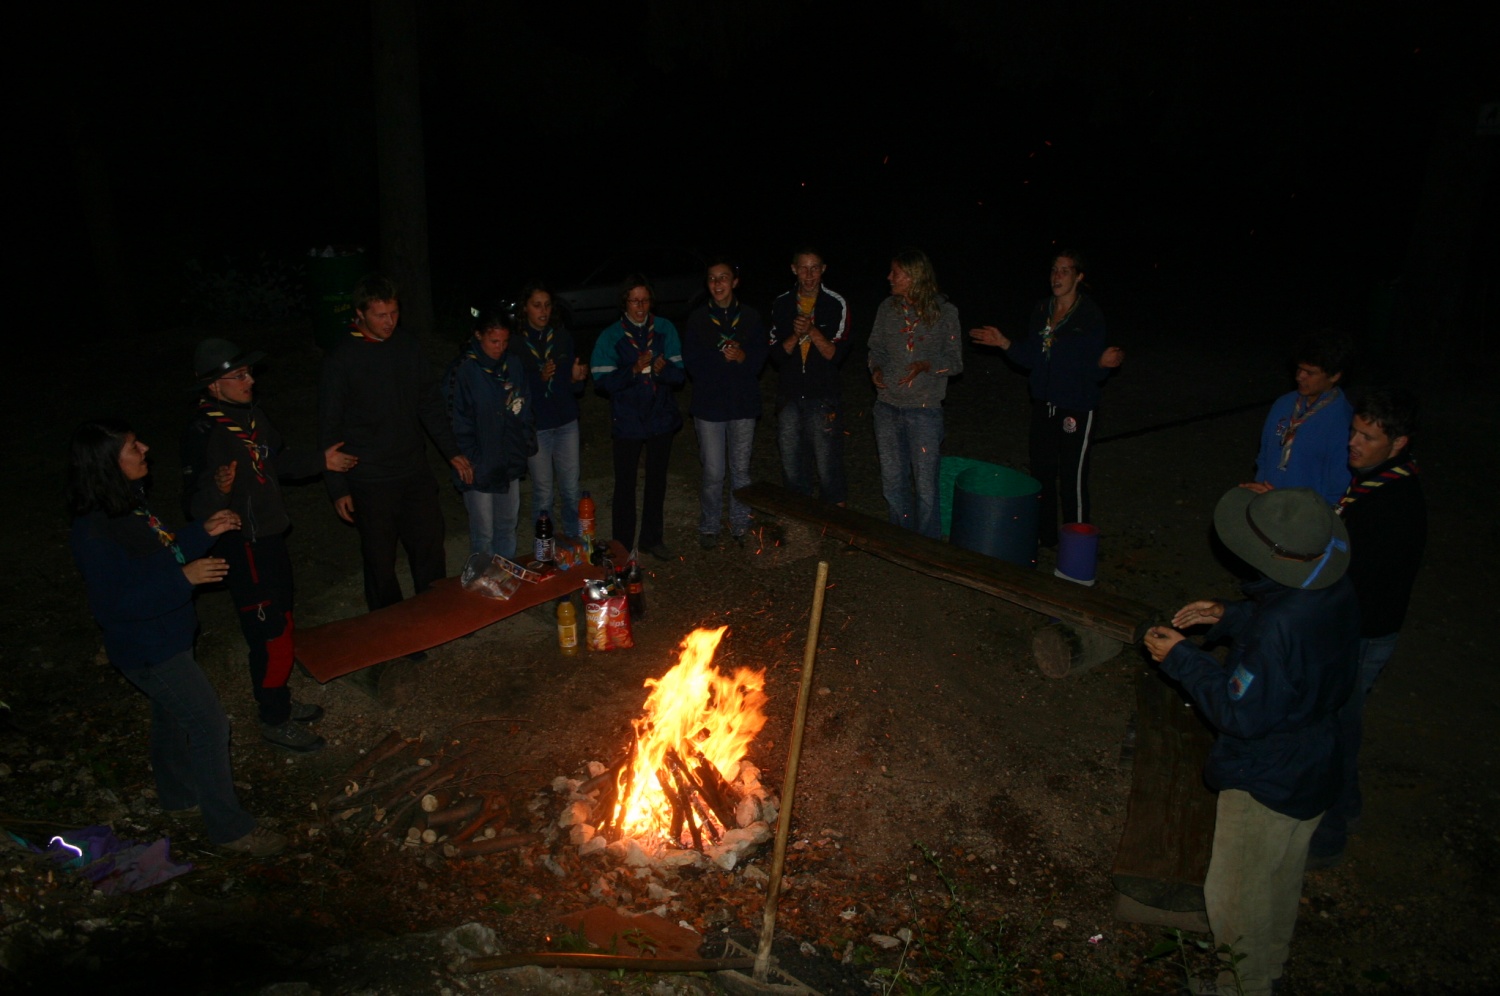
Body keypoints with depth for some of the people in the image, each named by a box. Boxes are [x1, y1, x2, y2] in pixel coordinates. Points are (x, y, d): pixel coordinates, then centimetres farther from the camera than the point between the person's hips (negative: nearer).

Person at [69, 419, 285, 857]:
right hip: (149, 651, -10)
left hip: (166, 637, 10)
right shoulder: (93, 532, -29)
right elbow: (111, 603, -28)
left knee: (173, 716, 25)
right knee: (209, 724, -3)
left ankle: (179, 796, 47)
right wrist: (184, 578, -34)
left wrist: (204, 531, 3)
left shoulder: (129, 502, 0)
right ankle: (229, 827, 10)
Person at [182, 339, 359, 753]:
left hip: (270, 537, 9)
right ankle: (274, 721, 19)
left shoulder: (250, 414, 3)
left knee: (280, 626, 22)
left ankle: (279, 700, 41)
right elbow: (195, 505, -26)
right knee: (271, 635, 1)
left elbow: (279, 460, 21)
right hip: (242, 548, -9)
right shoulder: (203, 433, -24)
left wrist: (320, 461, 15)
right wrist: (218, 488, -46)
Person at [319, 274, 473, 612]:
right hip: (371, 481, -4)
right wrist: (338, 488, -7)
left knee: (430, 549, 11)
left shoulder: (408, 343, 2)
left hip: (415, 472, 4)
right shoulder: (342, 359, -10)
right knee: (380, 561, 8)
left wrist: (452, 451, 6)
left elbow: (429, 402, 10)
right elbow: (330, 428, -6)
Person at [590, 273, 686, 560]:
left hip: (661, 417, 3)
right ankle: (623, 545, 17)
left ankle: (652, 539, 30)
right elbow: (604, 380, -11)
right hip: (627, 421, -2)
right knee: (625, 484, 4)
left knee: (657, 481, 14)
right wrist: (634, 370, -26)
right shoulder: (611, 336, -5)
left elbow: (680, 374, -2)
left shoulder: (665, 329, 0)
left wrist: (662, 369, -24)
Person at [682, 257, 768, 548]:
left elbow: (759, 360, -2)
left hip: (743, 404, 1)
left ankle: (741, 525, 25)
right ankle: (708, 527, 18)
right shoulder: (697, 320, 0)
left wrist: (742, 357, -21)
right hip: (709, 405, -1)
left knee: (741, 469, 11)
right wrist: (723, 357, -16)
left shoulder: (750, 317, 2)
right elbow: (691, 363, -7)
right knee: (713, 473, 1)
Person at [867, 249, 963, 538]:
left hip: (924, 409, -4)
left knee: (926, 485, -1)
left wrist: (925, 365, -19)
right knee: (892, 482, 13)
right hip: (887, 406, 4)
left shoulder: (944, 312, -5)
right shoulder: (887, 308, 5)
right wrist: (876, 368, -4)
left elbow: (955, 362, -2)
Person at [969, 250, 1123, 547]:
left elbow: (1093, 372, -11)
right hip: (1044, 403, 6)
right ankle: (1043, 535, 31)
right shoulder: (1042, 310, 4)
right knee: (1041, 471, 15)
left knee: (1072, 477, -1)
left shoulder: (1090, 316, -12)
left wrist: (1104, 362, -31)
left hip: (1076, 408, -6)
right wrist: (1003, 342, 1)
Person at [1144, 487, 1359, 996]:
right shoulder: (1336, 591, -13)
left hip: (1265, 782, -9)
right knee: (1282, 877, 30)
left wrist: (1182, 659, -20)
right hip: (1312, 766, 9)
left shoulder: (1281, 627, -40)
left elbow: (1242, 714, -29)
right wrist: (1230, 616, 1)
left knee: (1236, 893, 16)